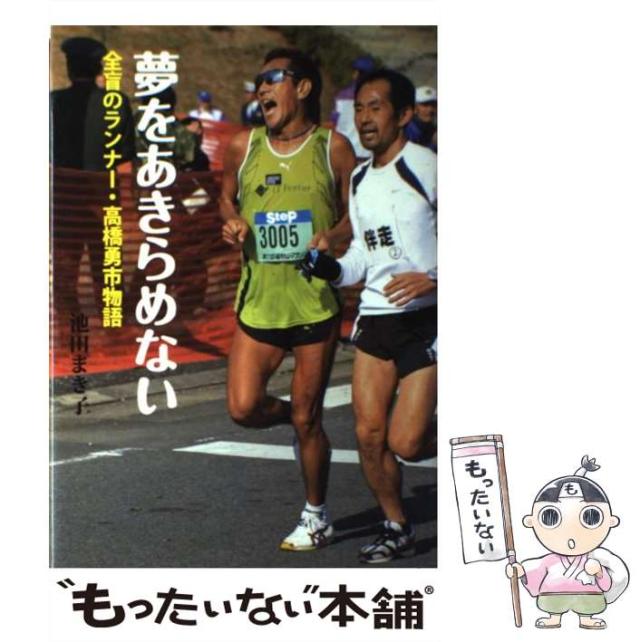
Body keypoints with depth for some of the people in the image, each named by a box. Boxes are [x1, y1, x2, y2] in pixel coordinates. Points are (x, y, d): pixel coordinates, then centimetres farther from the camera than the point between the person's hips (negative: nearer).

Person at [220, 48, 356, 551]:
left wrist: (333, 235, -17)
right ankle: (293, 415, 29)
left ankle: (317, 517, 24)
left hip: (315, 302, -3)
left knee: (307, 419, 3)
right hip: (259, 301, 3)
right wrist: (231, 222, 0)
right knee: (244, 409, -8)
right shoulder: (244, 147, 6)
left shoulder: (332, 147, -1)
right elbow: (227, 196, 22)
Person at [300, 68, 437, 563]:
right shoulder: (359, 179, 13)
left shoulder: (428, 169, -9)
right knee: (369, 434, 2)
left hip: (427, 318, -6)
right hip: (375, 316, 6)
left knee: (406, 442, -10)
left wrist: (432, 280, -22)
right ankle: (397, 527, 22)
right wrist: (331, 269, 1)